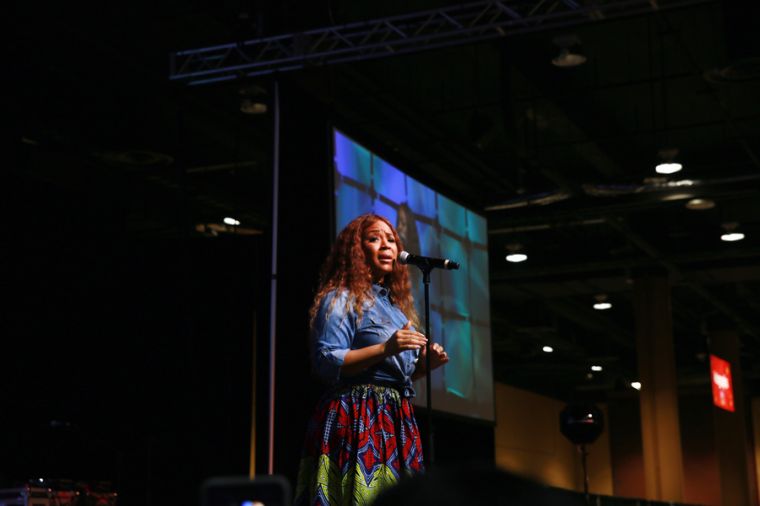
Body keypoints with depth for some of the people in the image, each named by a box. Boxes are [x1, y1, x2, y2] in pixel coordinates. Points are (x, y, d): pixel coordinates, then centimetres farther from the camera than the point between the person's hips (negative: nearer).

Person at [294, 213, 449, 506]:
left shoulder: (396, 305, 22)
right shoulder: (342, 299, -3)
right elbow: (326, 363, -14)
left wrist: (425, 363, 6)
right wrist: (384, 349, -21)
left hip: (396, 419, 8)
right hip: (357, 418, -8)